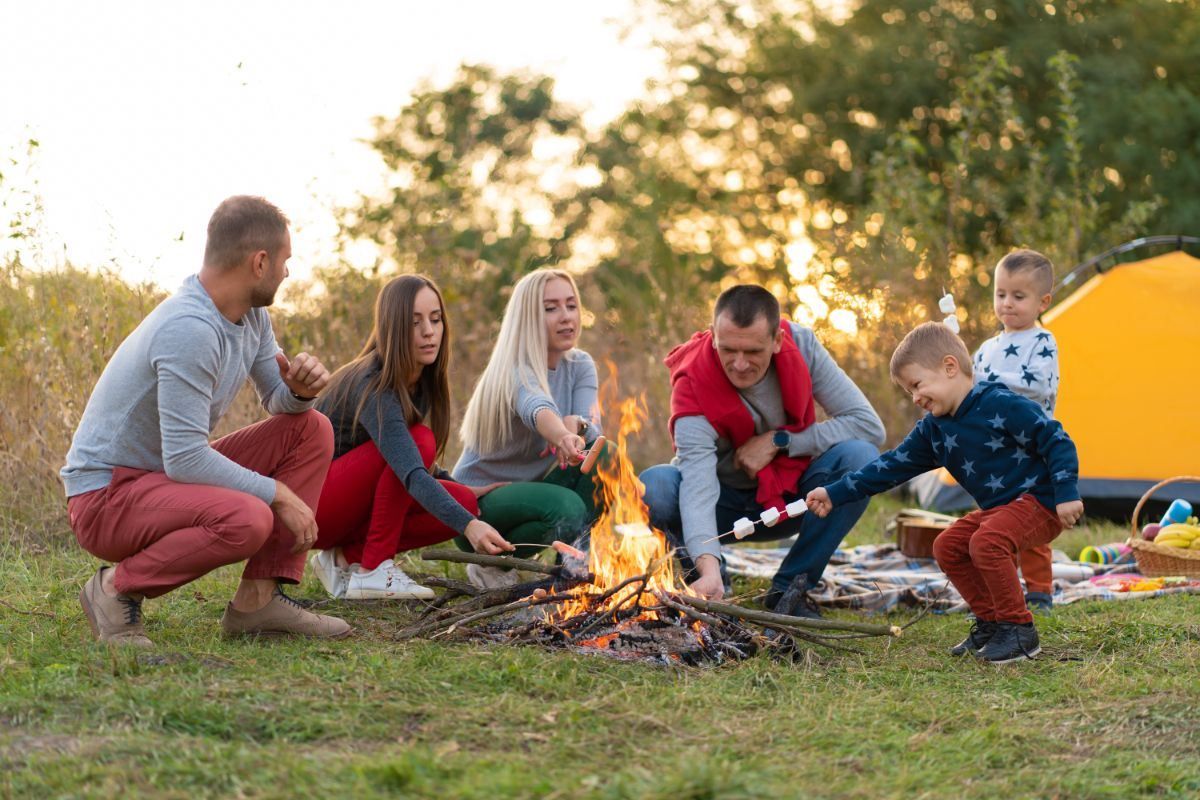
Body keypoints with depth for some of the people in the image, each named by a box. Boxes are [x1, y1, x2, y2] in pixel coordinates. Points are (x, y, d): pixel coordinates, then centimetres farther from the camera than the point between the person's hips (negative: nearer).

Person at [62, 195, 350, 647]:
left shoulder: (252, 316, 3)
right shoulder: (190, 329, -26)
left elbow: (280, 403, 15)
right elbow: (185, 459, -28)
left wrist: (301, 388, -9)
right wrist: (279, 494, -19)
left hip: (170, 476, 10)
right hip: (106, 495, -10)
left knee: (311, 430, 2)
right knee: (247, 519, -35)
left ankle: (258, 599, -1)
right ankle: (118, 588, -10)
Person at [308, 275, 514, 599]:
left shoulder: (421, 383, 2)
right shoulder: (372, 387, -26)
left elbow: (416, 466, 16)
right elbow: (411, 473, -39)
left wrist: (466, 491, 1)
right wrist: (469, 526, -52)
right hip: (311, 503, -8)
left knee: (465, 504, -10)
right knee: (418, 440, -26)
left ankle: (347, 557, -2)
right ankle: (372, 572, -22)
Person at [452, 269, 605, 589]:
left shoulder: (580, 366, 0)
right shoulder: (515, 371, -20)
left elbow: (592, 428, -17)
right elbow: (536, 407, -45)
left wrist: (577, 425, -42)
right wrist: (562, 437, -68)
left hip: (531, 488, 6)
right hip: (478, 498, -6)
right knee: (567, 509, -33)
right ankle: (491, 563, -7)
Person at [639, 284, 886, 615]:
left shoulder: (801, 345, -19)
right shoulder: (693, 385, -27)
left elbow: (869, 426, -21)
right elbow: (698, 482, -39)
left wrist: (778, 441, -26)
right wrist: (709, 568, -55)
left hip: (790, 496, 2)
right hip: (724, 502, -2)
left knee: (860, 458, -28)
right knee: (652, 488, -33)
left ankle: (789, 588, -12)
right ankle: (711, 588, -4)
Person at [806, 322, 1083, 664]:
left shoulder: (1002, 405, -18)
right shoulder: (933, 429, 7)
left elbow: (1056, 441, -17)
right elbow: (891, 466, 8)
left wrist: (1066, 494, -23)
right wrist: (834, 494, 3)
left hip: (1038, 502, -10)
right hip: (996, 507, 10)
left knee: (985, 542, -30)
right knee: (947, 546, 4)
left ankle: (1019, 630, -18)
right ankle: (991, 622, 12)